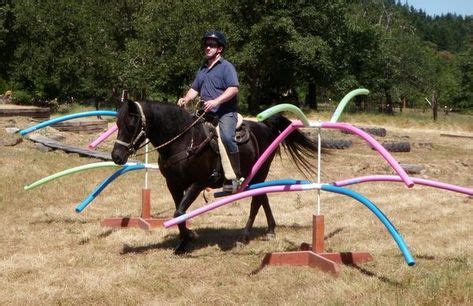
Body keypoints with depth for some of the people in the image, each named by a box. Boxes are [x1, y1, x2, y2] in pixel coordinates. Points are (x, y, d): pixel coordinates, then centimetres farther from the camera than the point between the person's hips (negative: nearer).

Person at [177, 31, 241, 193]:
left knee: (226, 137, -31)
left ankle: (239, 174, -22)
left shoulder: (226, 67, -2)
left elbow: (234, 89, -14)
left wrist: (216, 101, -25)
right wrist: (186, 99, 4)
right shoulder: (202, 69, 21)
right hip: (206, 114, 8)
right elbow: (195, 89, 25)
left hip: (225, 113, -8)